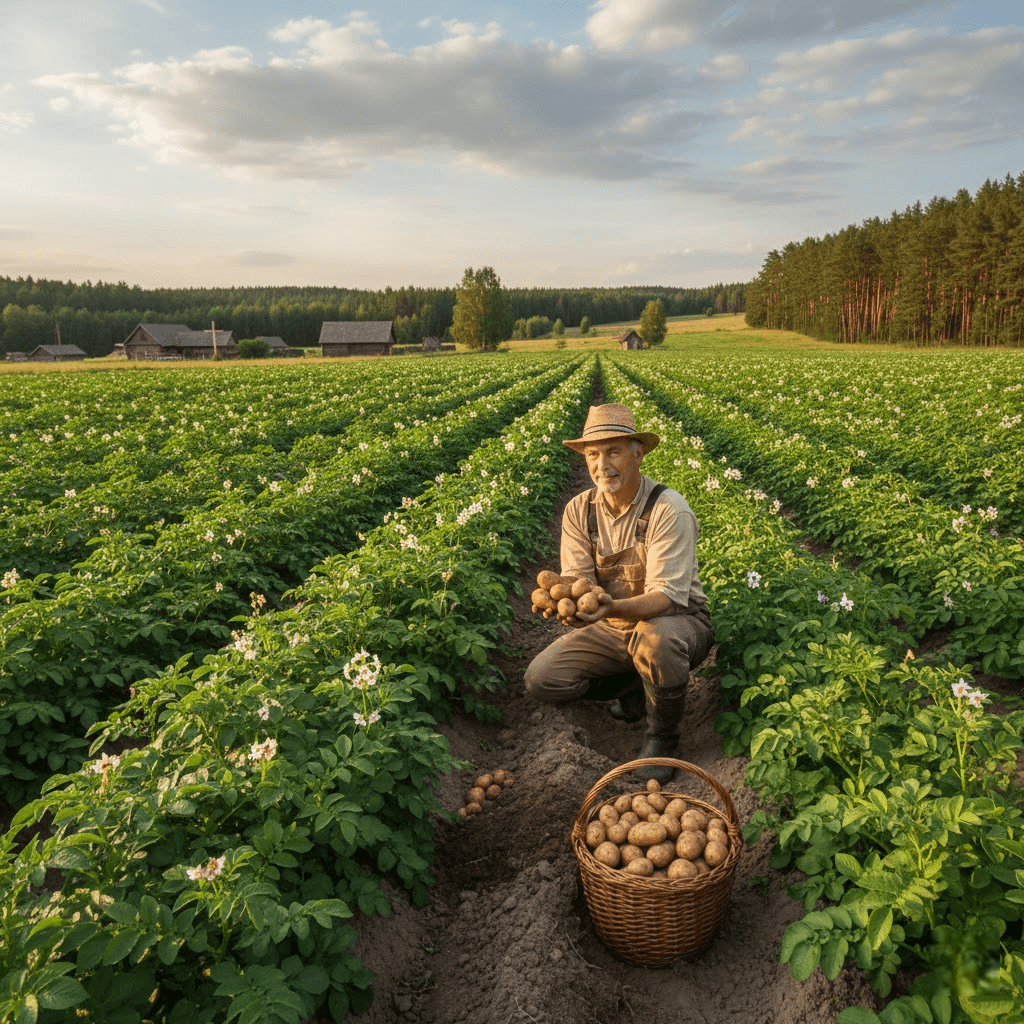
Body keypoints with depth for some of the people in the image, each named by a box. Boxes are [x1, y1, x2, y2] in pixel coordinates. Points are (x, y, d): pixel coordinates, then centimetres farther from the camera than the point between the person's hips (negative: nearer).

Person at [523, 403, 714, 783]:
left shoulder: (669, 510, -23)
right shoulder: (578, 511, -6)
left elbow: (667, 597, -29)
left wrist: (611, 606, -48)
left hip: (677, 622, -5)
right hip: (612, 627, 5)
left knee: (655, 638, -41)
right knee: (540, 680, -12)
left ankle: (662, 736, -9)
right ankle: (633, 685, 14)